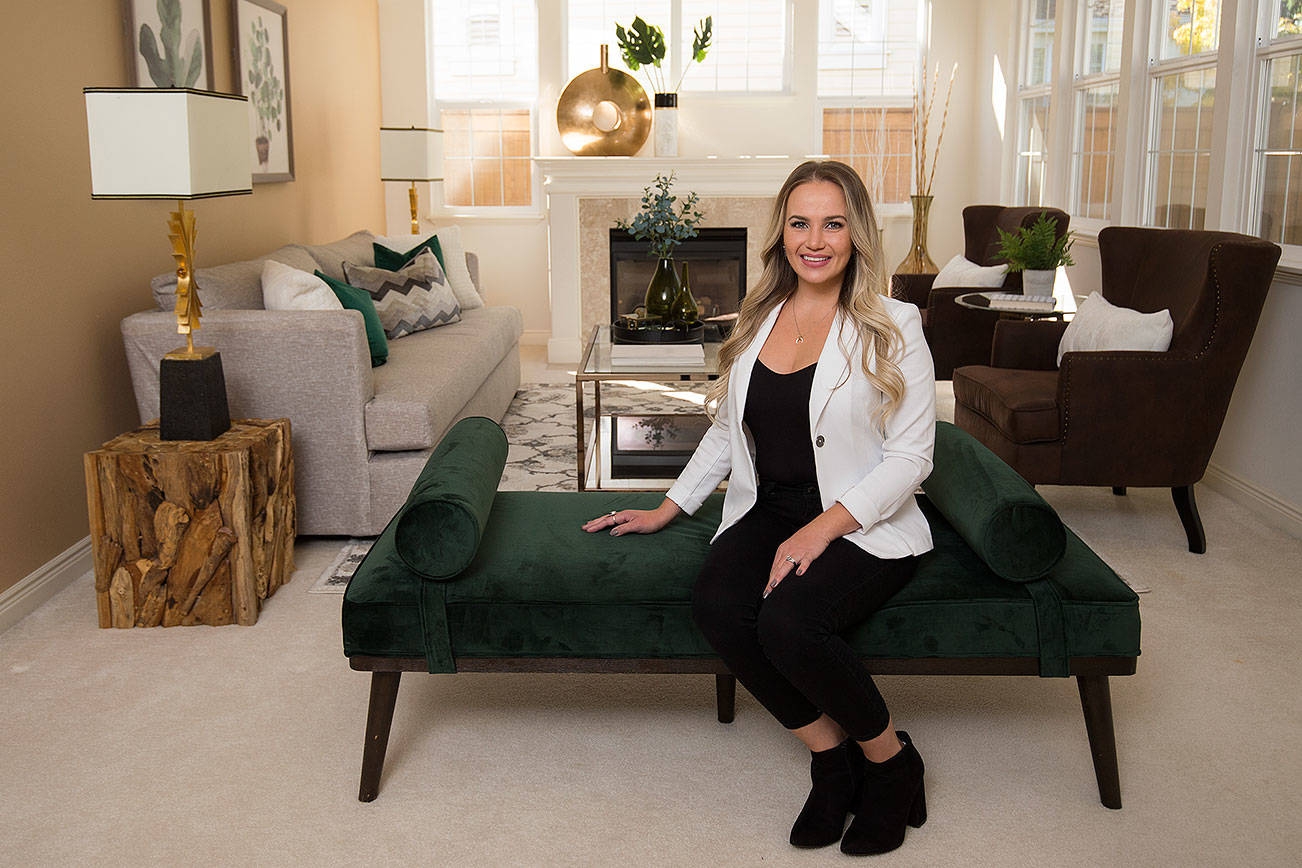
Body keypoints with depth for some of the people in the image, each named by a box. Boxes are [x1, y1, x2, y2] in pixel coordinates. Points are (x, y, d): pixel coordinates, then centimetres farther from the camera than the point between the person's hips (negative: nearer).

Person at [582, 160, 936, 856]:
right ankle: (832, 756, -5)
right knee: (715, 604, -26)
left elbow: (910, 457, -8)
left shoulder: (892, 328, -5)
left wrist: (820, 530, -18)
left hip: (863, 525, -5)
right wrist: (669, 508, 18)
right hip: (766, 512, 5)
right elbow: (726, 431, 22)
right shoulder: (758, 320, 11)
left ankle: (892, 761, -2)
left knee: (787, 621, -31)